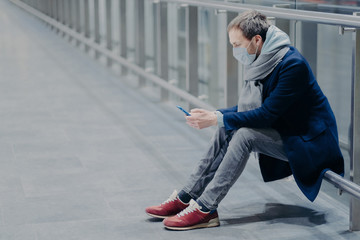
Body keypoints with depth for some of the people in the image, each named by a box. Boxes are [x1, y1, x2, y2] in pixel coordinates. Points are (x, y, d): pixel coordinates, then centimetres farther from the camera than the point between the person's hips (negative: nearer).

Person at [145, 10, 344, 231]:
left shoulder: (293, 64, -24)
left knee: (244, 134, -25)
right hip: (284, 131, 9)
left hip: (308, 142, -9)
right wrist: (216, 115, -6)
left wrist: (217, 119, -24)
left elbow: (266, 115, -25)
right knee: (227, 129, -5)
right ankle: (186, 197, -4)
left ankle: (205, 208, -23)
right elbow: (250, 106, 9)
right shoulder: (263, 61, 3)